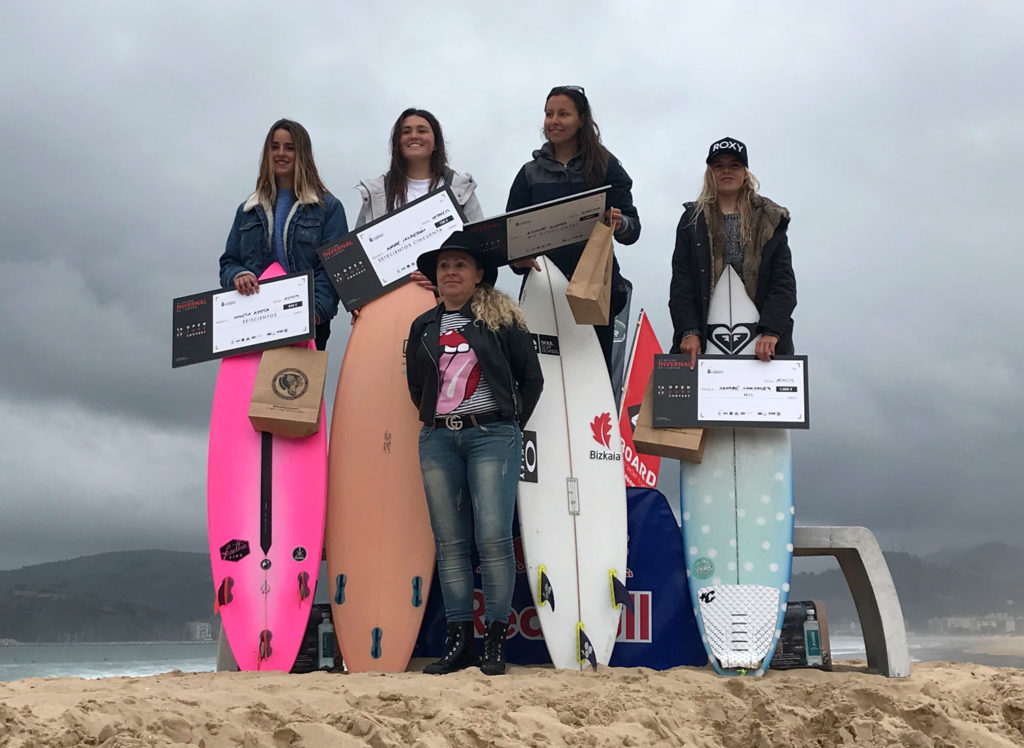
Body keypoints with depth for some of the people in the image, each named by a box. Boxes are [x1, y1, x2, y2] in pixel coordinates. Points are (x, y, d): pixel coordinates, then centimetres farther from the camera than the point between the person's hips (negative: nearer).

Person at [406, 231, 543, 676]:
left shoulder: (501, 318, 4)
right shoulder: (424, 327, 15)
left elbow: (532, 378, 7)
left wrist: (512, 423, 4)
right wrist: (437, 419, 13)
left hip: (491, 435, -4)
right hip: (438, 439, 4)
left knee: (493, 537, -12)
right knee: (449, 542, 3)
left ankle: (495, 641, -5)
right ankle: (459, 640, 7)